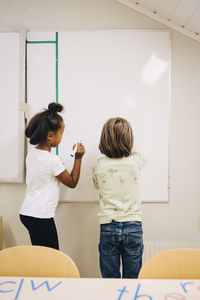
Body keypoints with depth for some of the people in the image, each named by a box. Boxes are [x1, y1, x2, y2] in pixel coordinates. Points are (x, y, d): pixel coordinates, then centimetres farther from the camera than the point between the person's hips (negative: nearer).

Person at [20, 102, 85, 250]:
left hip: (26, 212, 8)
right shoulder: (52, 160, -18)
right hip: (41, 217, -8)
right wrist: (78, 158, -4)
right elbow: (72, 183, -5)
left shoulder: (31, 153, 5)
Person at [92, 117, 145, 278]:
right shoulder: (134, 162, -8)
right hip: (133, 227, 0)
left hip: (108, 228, 0)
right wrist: (126, 148, 29)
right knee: (131, 279, 15)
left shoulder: (98, 165, -7)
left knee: (110, 278, 14)